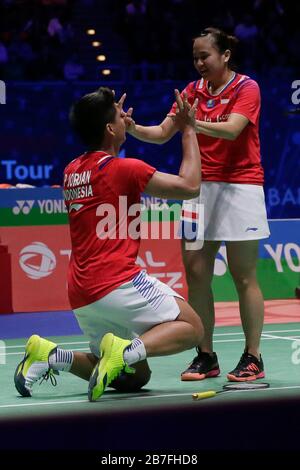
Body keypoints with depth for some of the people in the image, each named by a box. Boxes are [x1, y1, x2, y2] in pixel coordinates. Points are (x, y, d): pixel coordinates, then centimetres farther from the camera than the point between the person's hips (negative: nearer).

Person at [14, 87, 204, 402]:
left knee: (134, 377, 15)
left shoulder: (72, 171, 16)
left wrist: (108, 116, 43)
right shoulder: (125, 168, -6)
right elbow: (190, 186, -3)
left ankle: (51, 356, -3)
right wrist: (188, 130, 8)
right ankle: (127, 349, -22)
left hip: (81, 298, 8)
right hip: (119, 283, -8)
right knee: (191, 327, 5)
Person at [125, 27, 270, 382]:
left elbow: (231, 130, -22)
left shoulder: (246, 88, -5)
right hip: (201, 189, 5)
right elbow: (162, 133, 6)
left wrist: (194, 123, -37)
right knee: (196, 273, 0)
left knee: (244, 276, -3)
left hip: (240, 188, -5)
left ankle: (253, 359, 1)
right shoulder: (193, 90, 10)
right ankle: (205, 357, 6)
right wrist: (133, 128, -13)